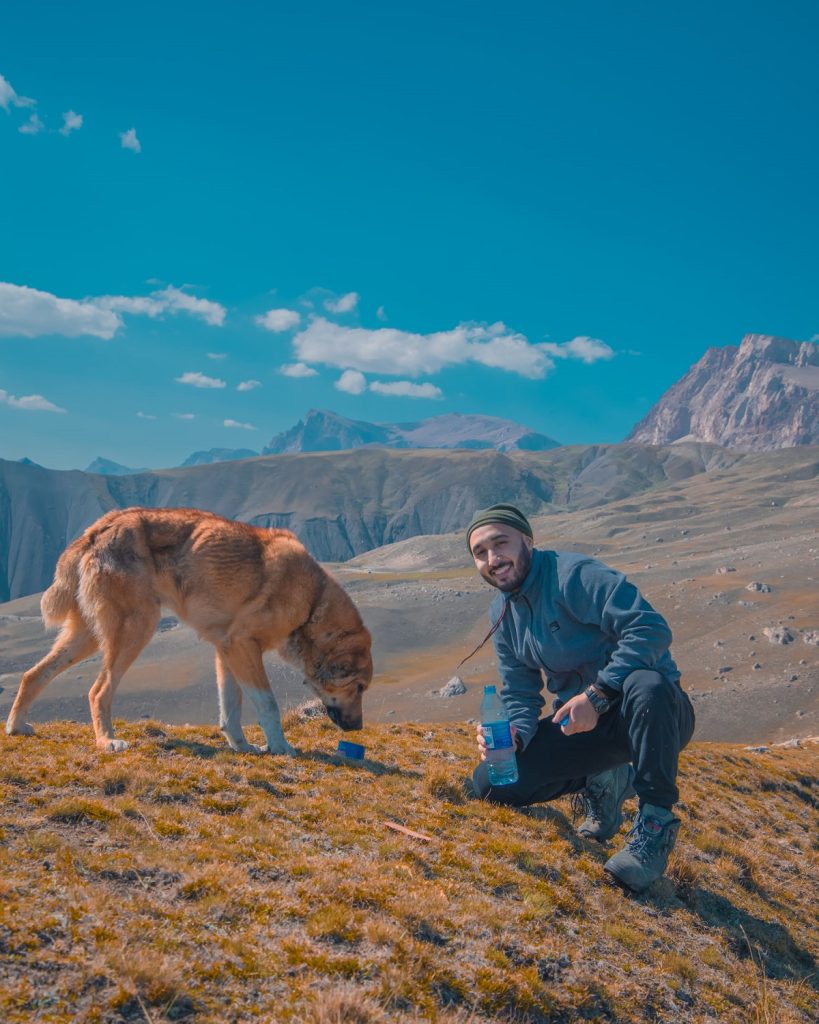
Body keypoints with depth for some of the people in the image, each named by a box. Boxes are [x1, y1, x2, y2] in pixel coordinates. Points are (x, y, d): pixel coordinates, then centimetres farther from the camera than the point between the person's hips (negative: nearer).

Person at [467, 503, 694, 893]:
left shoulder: (574, 574, -18)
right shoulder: (502, 613, 6)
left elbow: (650, 628, -29)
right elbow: (519, 693, 9)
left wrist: (598, 694, -33)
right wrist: (514, 734, -12)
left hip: (653, 714, -7)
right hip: (579, 723, 7)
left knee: (646, 683, -42)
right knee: (491, 783, -8)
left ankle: (655, 824, -23)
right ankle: (602, 783, 13)